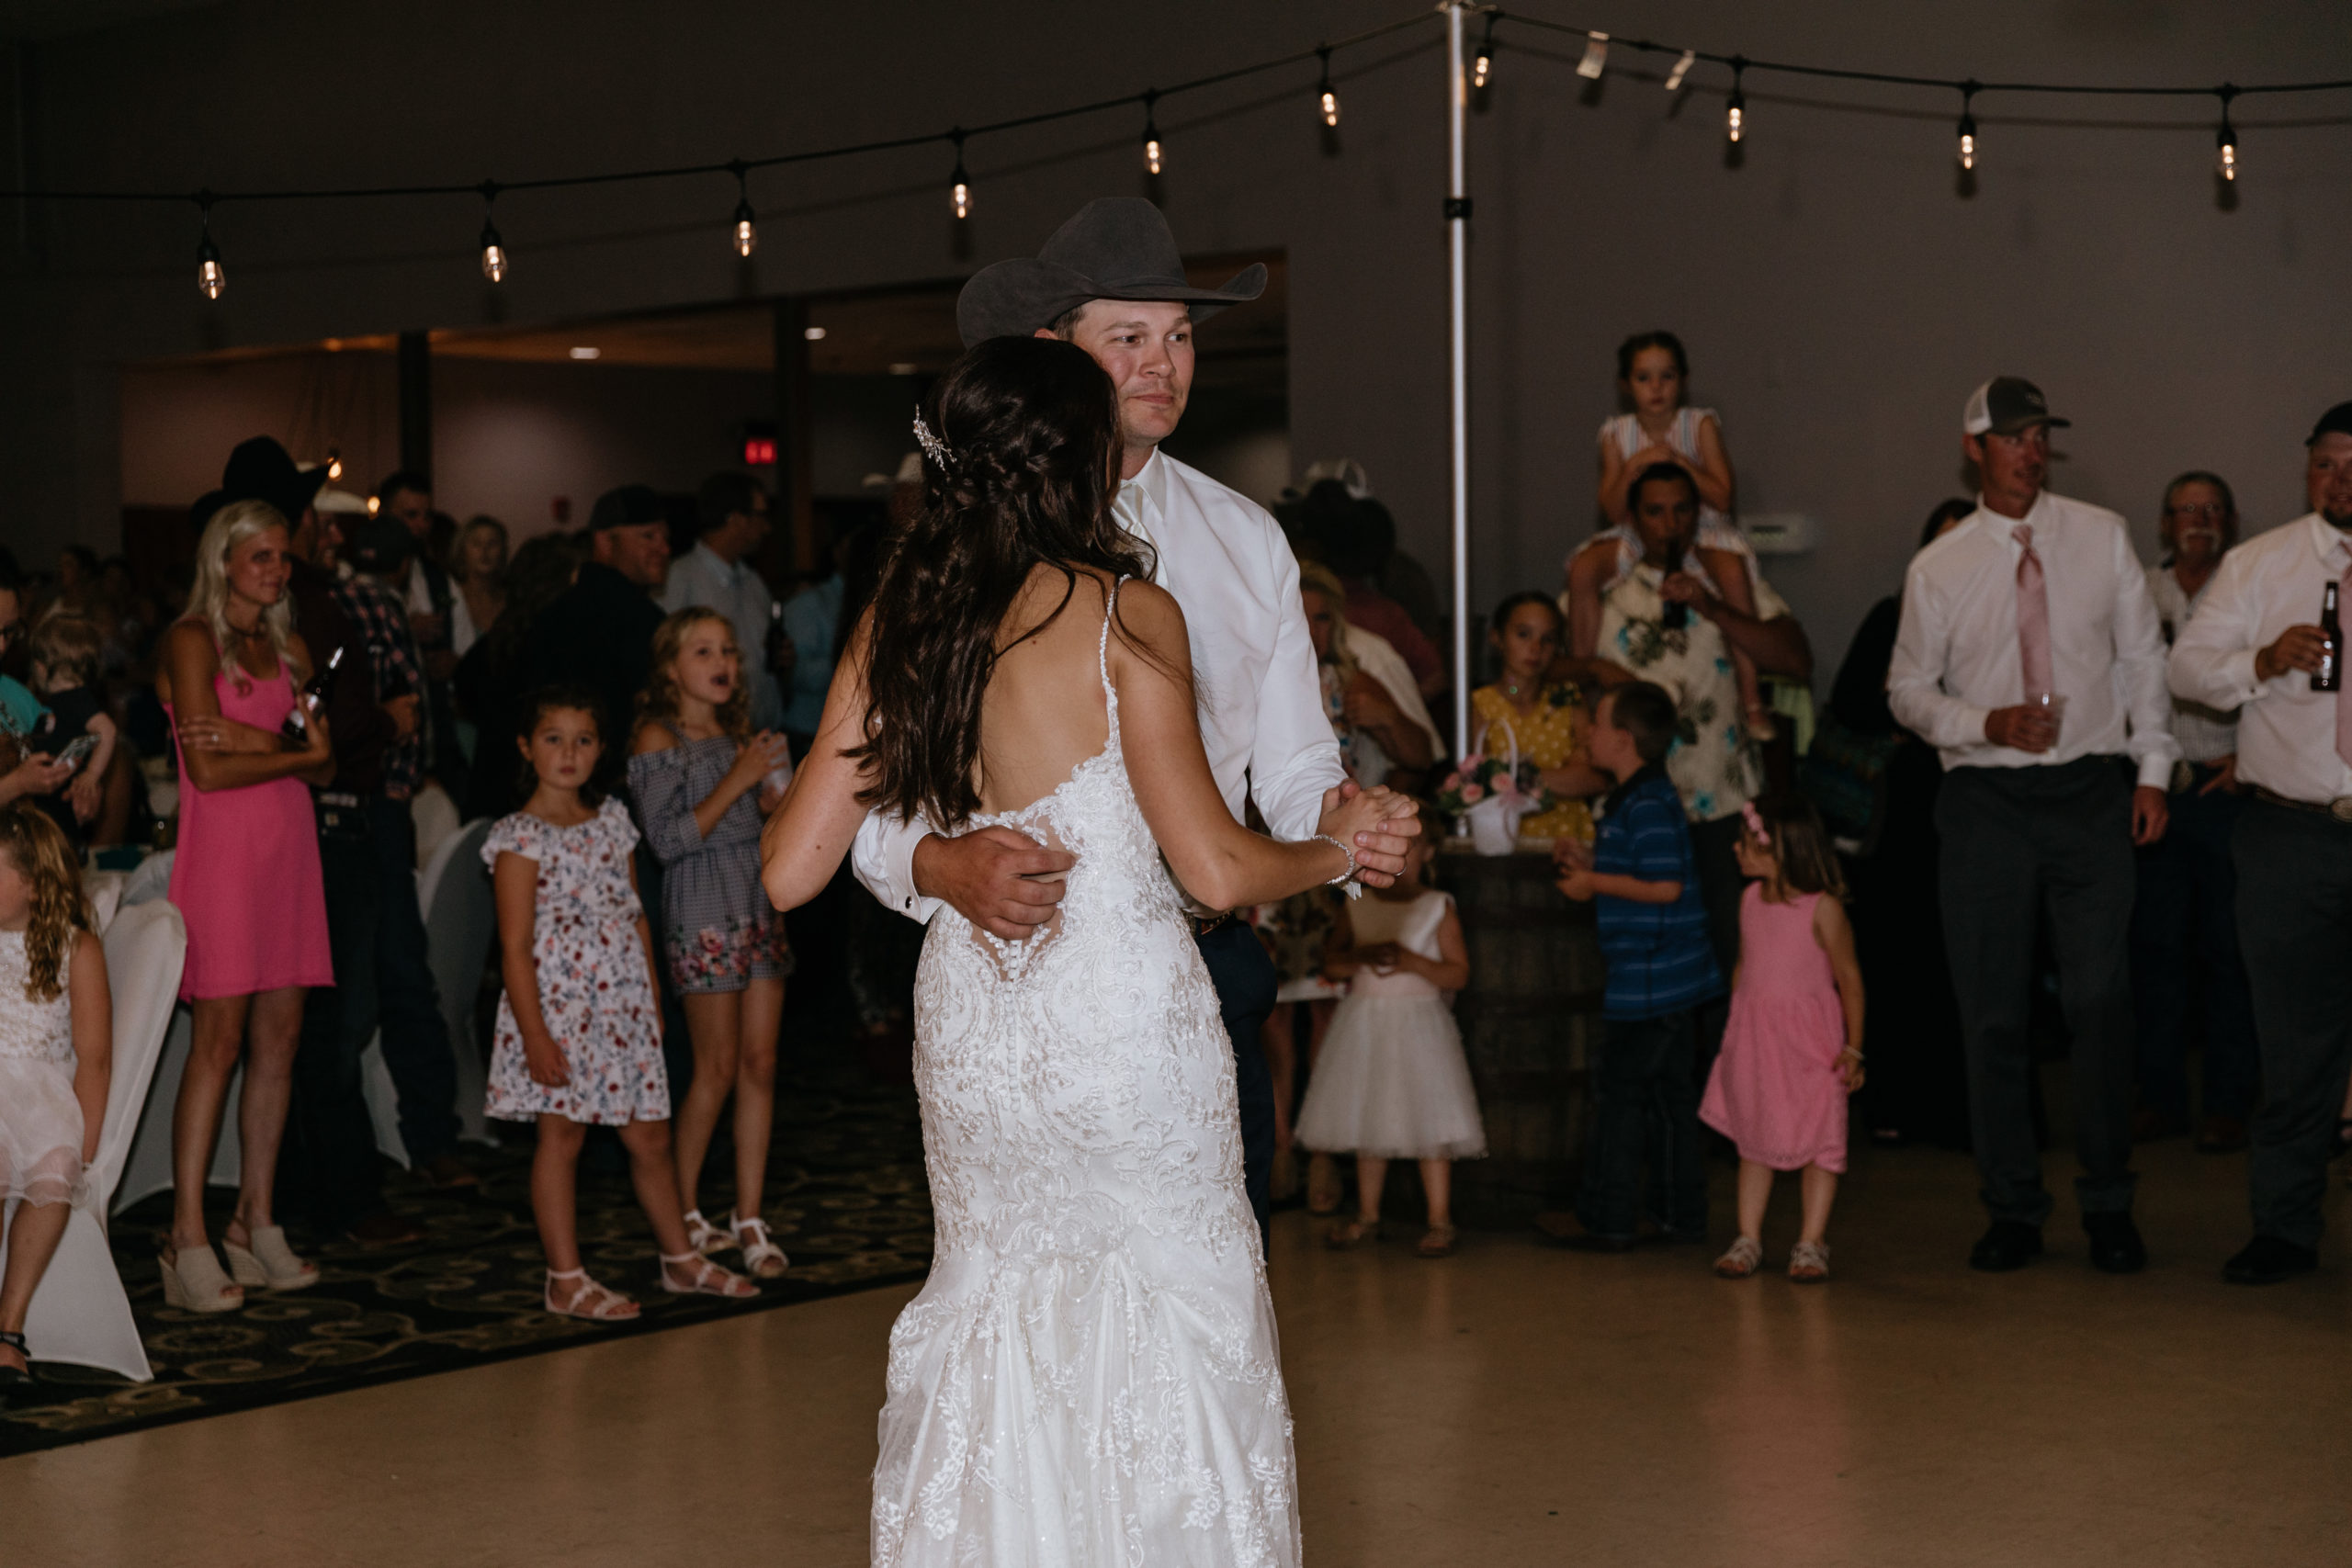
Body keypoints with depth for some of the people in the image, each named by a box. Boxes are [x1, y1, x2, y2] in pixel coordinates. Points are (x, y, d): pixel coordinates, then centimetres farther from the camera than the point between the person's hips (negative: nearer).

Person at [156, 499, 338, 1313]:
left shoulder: (288, 647, 17)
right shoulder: (192, 640, -3)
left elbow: (325, 764, 7)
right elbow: (209, 768, -12)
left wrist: (251, 740, -9)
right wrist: (296, 750, -1)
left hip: (288, 847, 6)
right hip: (221, 848, -6)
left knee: (280, 1037, 4)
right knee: (219, 1040, -10)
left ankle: (254, 1221, 12)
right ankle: (188, 1239, -8)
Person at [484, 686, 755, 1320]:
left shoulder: (612, 820, 11)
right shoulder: (521, 838, -8)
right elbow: (515, 946, -12)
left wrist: (654, 998, 14)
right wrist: (534, 1034, -17)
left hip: (624, 1004, 6)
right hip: (560, 1005, -6)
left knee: (650, 1135, 12)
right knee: (562, 1133, 0)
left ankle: (681, 1259, 25)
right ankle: (566, 1279, 6)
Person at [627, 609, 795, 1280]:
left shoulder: (737, 735, 14)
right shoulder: (658, 738, -6)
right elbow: (670, 838, -14)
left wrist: (773, 798, 1)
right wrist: (737, 780, -17)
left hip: (759, 906, 6)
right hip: (703, 914, -6)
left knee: (760, 1064, 2)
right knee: (718, 1068, -2)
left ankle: (749, 1218, 6)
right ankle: (683, 1211, 14)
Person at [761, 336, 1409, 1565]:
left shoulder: (893, 627, 2)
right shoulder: (1125, 612, -12)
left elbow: (791, 874, 4)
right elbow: (1216, 869, -12)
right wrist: (1340, 845, 5)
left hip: (968, 1029, 5)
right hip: (1125, 1021, -5)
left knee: (992, 1312, 20)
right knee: (1177, 1325, 9)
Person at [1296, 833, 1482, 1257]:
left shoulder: (1438, 908, -1)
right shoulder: (1357, 907, 8)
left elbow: (1458, 975, -5)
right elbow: (1330, 963, 4)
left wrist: (1410, 961, -18)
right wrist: (1362, 957, -16)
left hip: (1417, 1022, -4)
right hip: (1363, 1022, 4)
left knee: (1430, 1126, -6)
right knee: (1366, 1123, 10)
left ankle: (1439, 1222, 2)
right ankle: (1367, 1216, 22)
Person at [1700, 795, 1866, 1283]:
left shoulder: (1823, 908, -14)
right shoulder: (1750, 900, 4)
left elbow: (1849, 978, -9)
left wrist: (1853, 1048, -8)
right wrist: (1737, 1029, 15)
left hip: (1810, 1040, -5)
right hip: (1754, 1038, 5)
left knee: (1818, 1139, 1)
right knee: (1754, 1139, 9)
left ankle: (1811, 1243, 10)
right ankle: (1748, 1239, 16)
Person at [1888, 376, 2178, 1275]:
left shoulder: (2101, 538, 6)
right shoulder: (1938, 569, 3)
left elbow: (2144, 658, 10)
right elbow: (1908, 690, 8)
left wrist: (2153, 770, 3)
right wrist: (1988, 722, -9)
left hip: (2091, 793, 0)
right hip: (1987, 798, 0)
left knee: (2100, 999, -4)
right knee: (1993, 1013, 3)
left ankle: (2108, 1207, 9)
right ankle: (2013, 1211, 14)